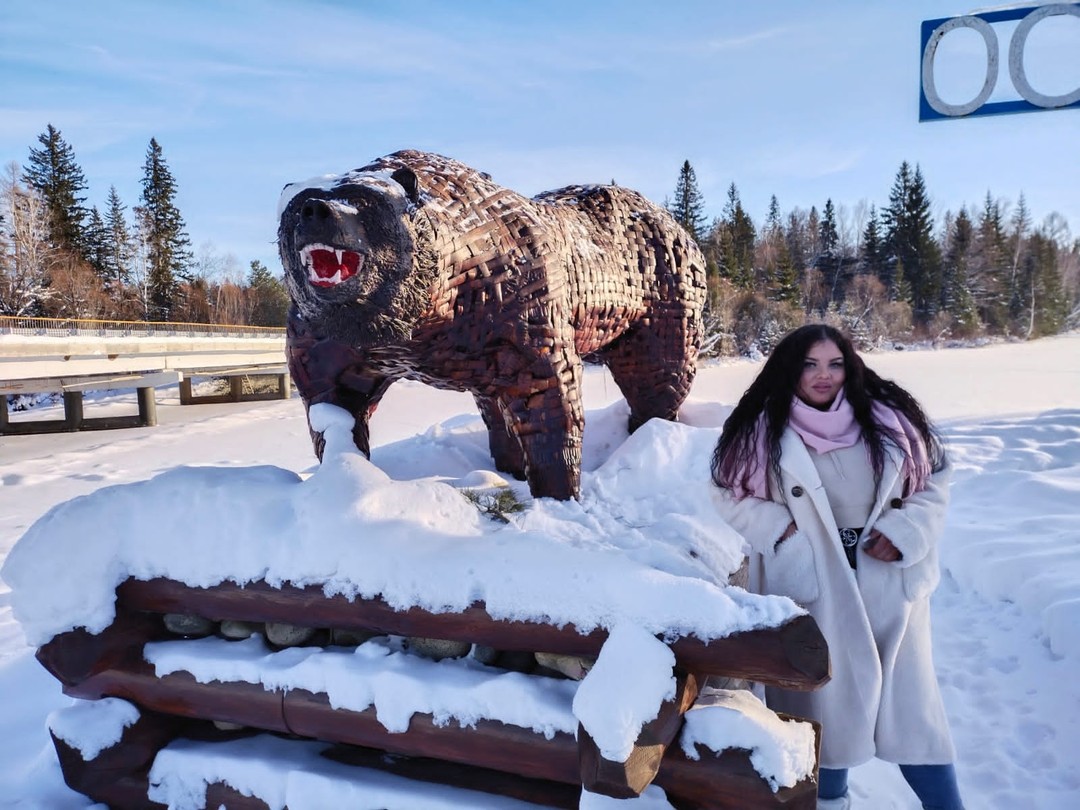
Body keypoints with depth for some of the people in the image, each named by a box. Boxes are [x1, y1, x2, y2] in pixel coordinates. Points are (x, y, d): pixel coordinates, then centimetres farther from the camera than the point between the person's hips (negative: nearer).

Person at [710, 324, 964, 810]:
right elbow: (730, 498, 0)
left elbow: (934, 482, 7)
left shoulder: (887, 419, -1)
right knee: (827, 698, 11)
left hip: (891, 583, 2)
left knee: (909, 696, 9)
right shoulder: (765, 431, -6)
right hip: (817, 589, -1)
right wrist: (783, 529, -13)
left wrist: (904, 531, -8)